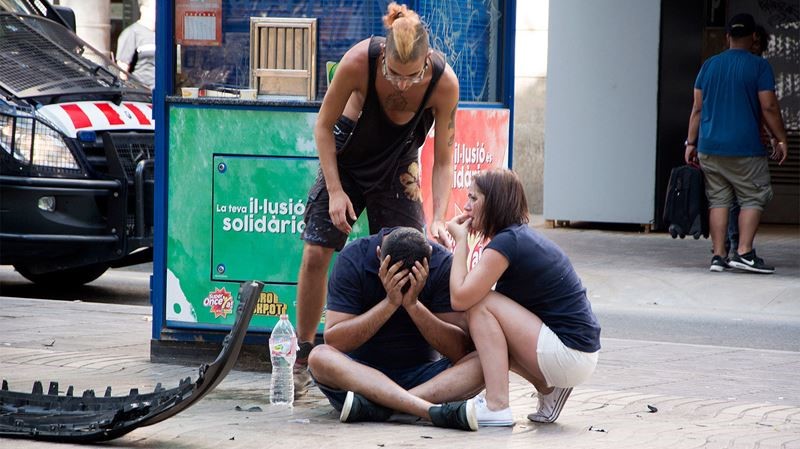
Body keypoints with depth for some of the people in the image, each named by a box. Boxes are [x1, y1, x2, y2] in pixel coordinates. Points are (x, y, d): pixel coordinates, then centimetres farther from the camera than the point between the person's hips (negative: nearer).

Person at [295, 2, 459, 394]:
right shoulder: (358, 62, -32)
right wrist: (335, 190, -20)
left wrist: (437, 219, -30)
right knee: (316, 254, -8)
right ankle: (302, 358, 4)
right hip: (345, 157, -1)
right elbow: (324, 125, -15)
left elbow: (442, 161, -18)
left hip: (397, 167, 1)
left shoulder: (444, 82, -29)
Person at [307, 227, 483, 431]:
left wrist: (413, 305, -26)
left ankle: (375, 405, -38)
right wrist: (390, 303, -25)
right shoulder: (352, 259, -11)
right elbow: (334, 341, -18)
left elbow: (459, 350, -13)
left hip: (420, 373, 1)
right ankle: (432, 410, -47)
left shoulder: (442, 263, -8)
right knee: (319, 357, -33)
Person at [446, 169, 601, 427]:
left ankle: (497, 407, -14)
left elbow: (459, 299, -16)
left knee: (480, 304, -10)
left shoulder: (506, 242, -15)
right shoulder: (523, 236, 15)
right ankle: (549, 389, 12)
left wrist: (460, 241, -6)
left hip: (571, 355, -9)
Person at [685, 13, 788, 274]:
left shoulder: (709, 65, 9)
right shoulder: (759, 66, -5)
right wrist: (781, 140, 1)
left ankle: (718, 256, 4)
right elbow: (769, 107, -8)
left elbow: (697, 108, 9)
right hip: (745, 149, -4)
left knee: (718, 200, 8)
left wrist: (691, 143, 13)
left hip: (709, 148, 4)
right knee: (753, 198, 5)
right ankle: (744, 253, -6)